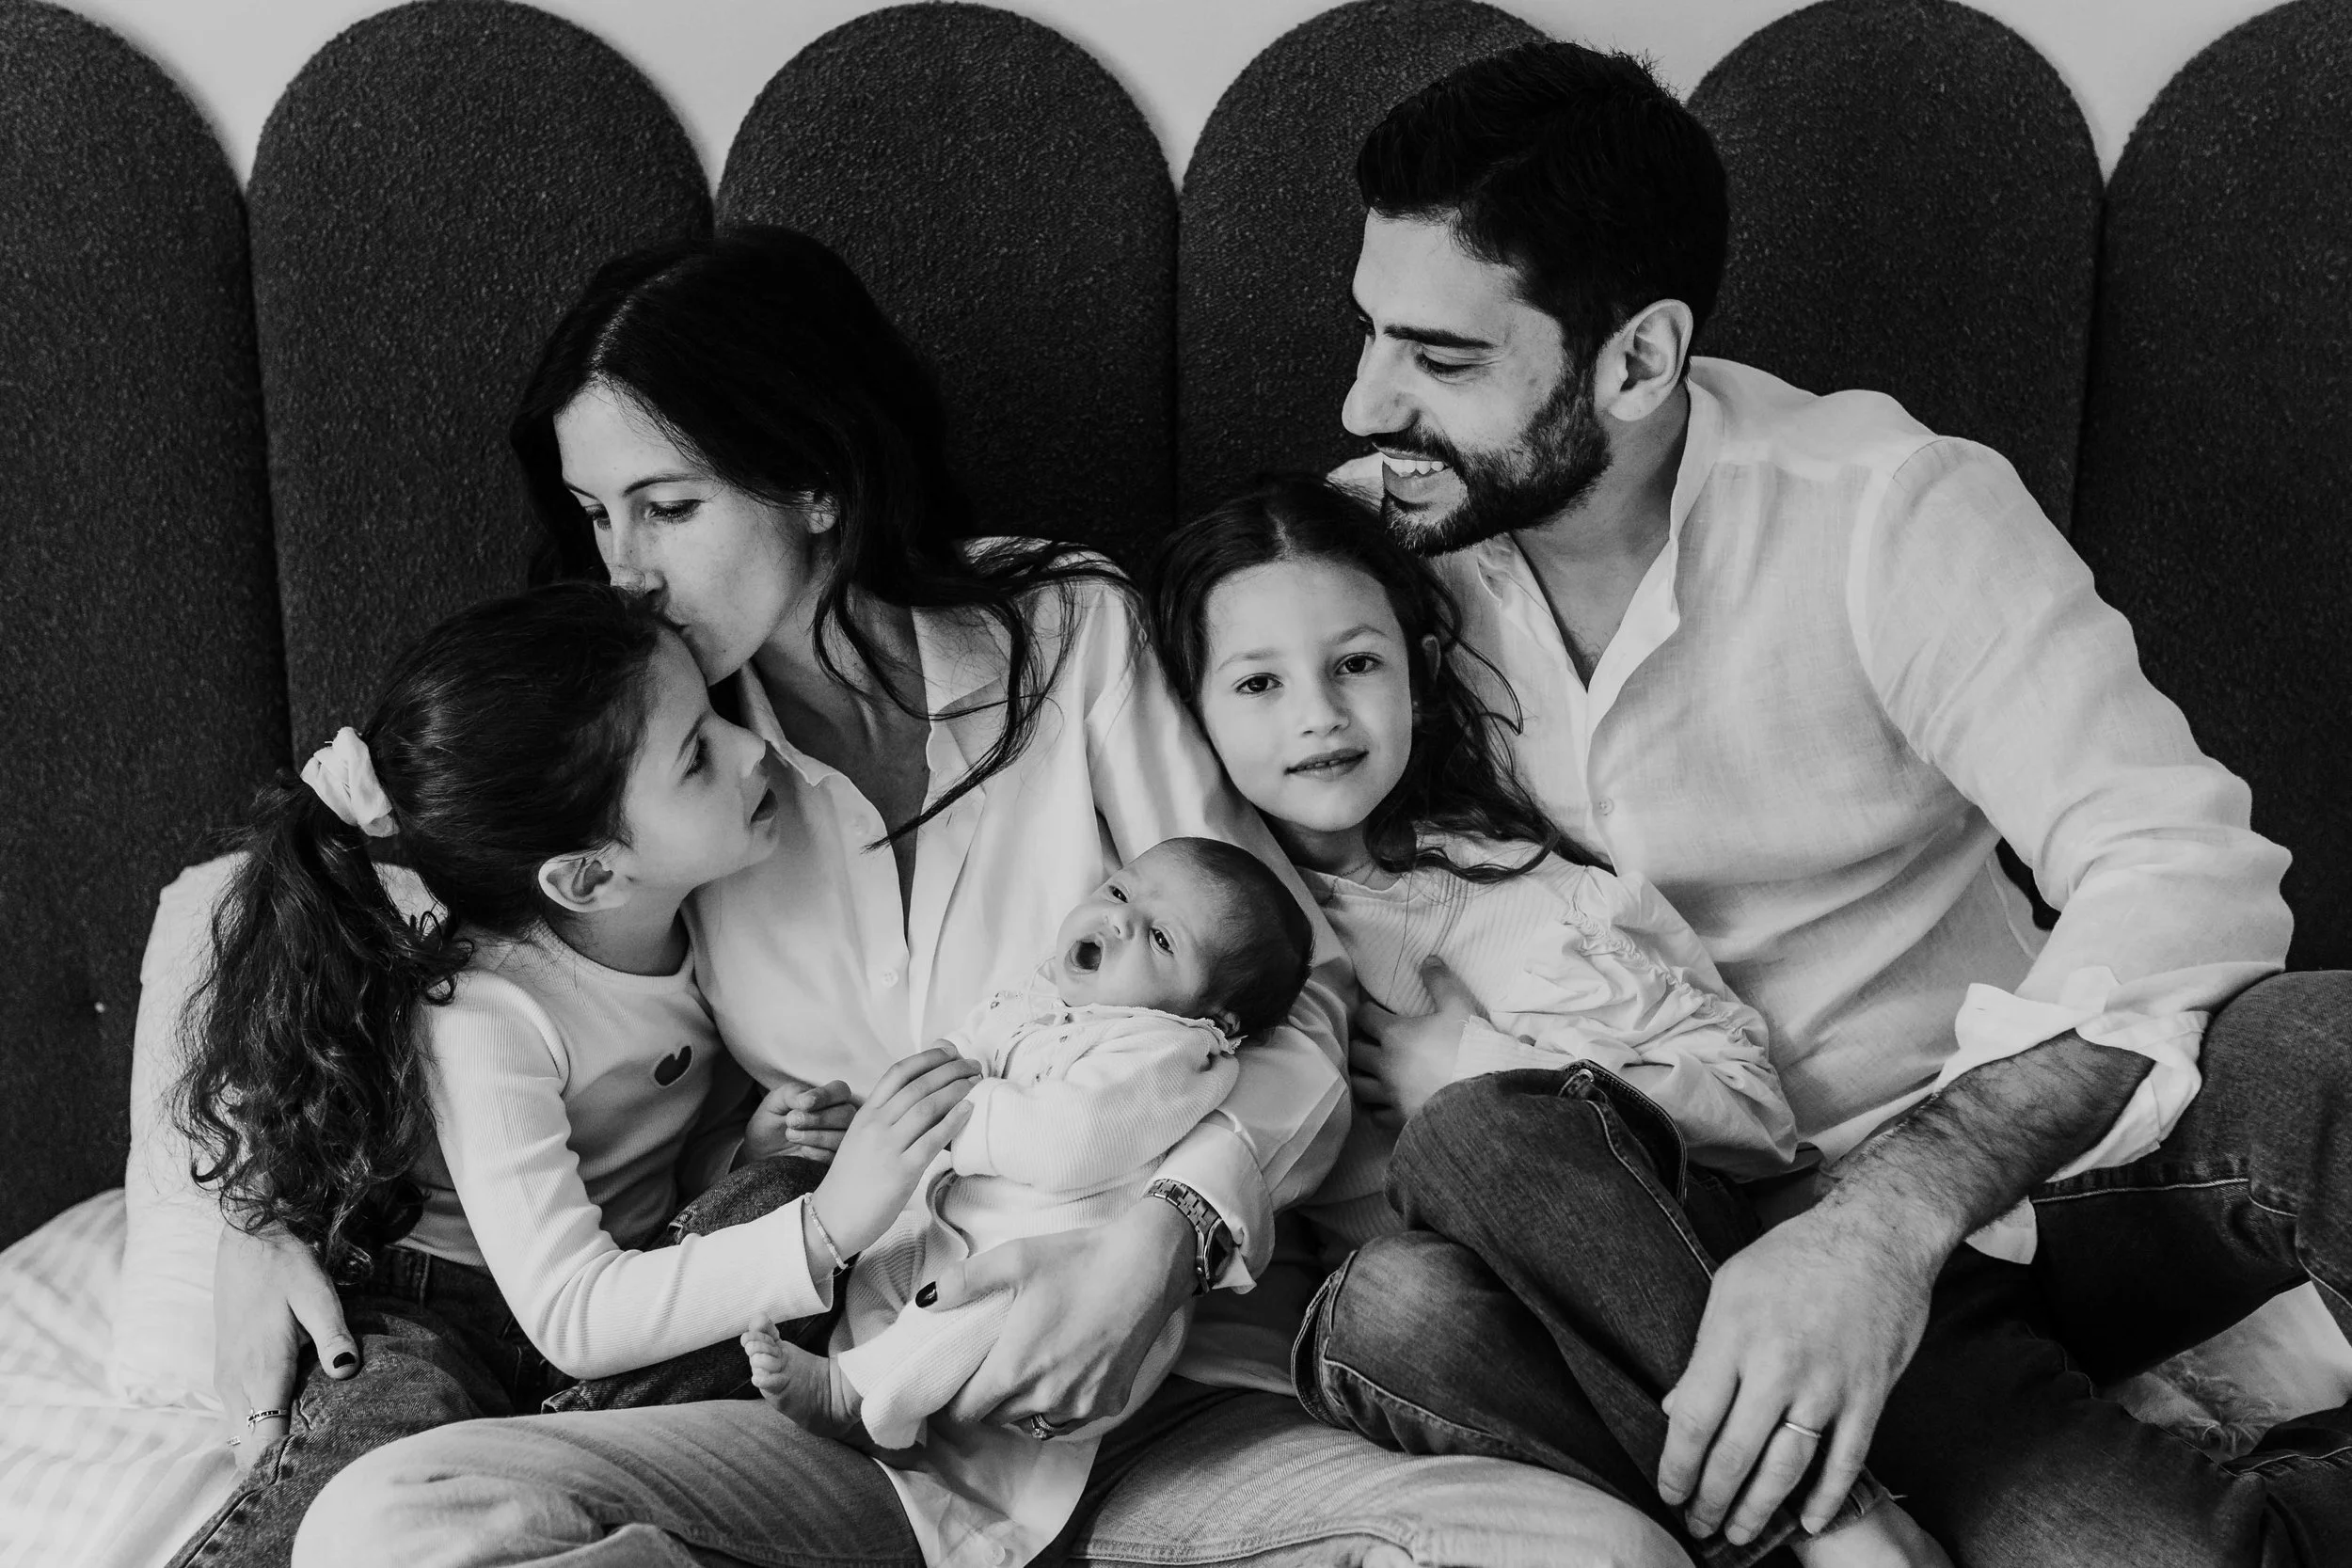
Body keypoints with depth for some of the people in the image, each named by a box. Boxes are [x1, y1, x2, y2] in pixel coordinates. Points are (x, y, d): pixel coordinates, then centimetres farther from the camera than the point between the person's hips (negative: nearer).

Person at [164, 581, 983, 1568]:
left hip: (642, 1274, 6)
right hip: (443, 1308, -6)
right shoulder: (482, 1016, -27)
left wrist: (749, 1152, -12)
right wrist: (826, 1227, -39)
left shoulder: (702, 899, -11)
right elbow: (573, 1317, -31)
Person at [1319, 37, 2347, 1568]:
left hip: (2010, 1151, -3)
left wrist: (1896, 1212, -36)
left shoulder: (1882, 508, -12)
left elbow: (2180, 866, -22)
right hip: (1706, 1233, 3)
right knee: (1399, 1304, -32)